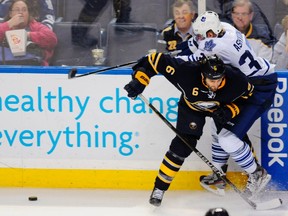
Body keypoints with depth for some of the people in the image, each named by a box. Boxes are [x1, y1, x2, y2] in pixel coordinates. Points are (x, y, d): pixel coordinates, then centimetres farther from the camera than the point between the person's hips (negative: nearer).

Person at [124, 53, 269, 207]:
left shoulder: (236, 81, -35)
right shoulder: (187, 72, -41)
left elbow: (247, 96, -12)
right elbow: (156, 60, -34)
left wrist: (230, 111, -25)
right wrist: (139, 81, -35)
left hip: (222, 107, 1)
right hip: (192, 106, -1)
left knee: (229, 139, -14)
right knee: (183, 144, -12)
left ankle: (257, 174, 7)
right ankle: (160, 186, 1)